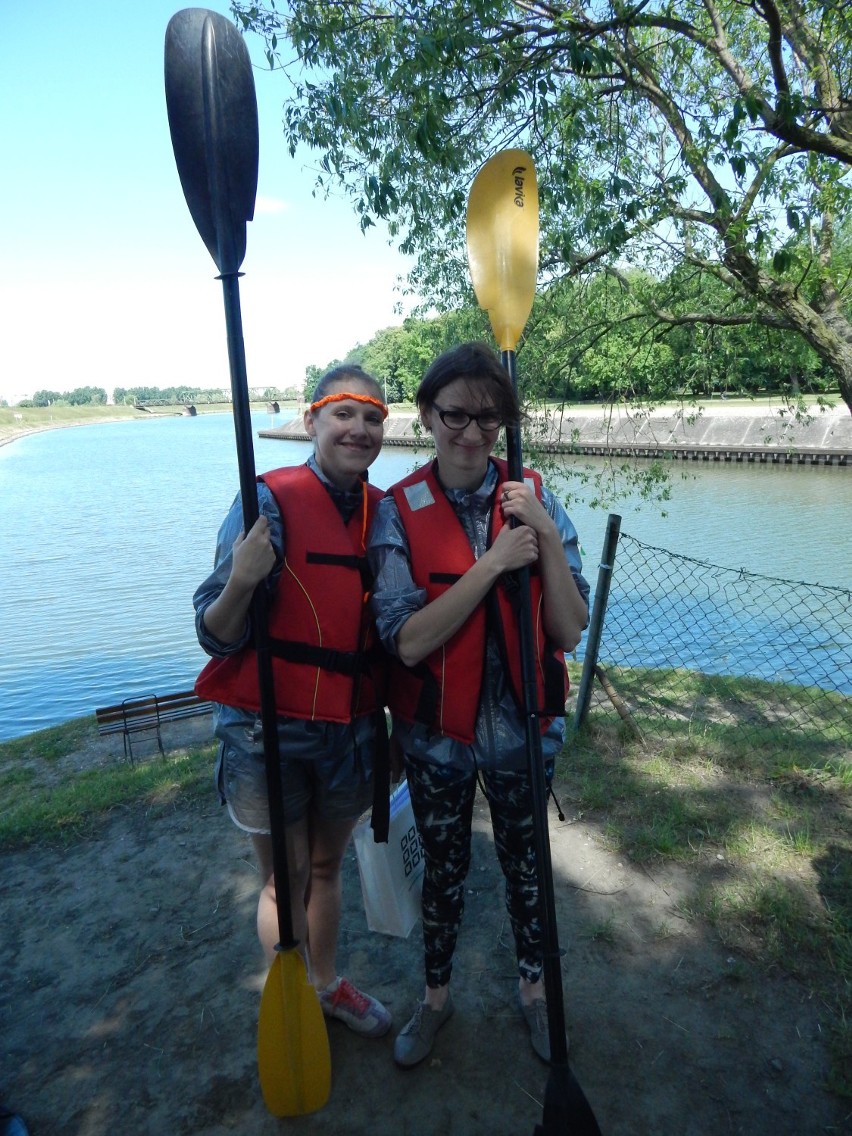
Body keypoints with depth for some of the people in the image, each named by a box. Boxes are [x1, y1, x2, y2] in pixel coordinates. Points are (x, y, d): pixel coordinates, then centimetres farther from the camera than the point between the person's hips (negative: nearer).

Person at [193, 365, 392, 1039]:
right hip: (270, 730, -4)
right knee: (287, 881, 13)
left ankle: (326, 984, 48)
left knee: (327, 865, 23)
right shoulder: (271, 501, -15)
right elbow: (218, 637, -16)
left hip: (352, 729, 5)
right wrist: (242, 580, -35)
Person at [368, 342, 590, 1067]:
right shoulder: (399, 512, -13)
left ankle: (533, 987, 51)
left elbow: (569, 632, -13)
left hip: (522, 726, 1)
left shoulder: (534, 501, -9)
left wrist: (546, 537, -25)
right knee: (443, 868, 21)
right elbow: (409, 641, -21)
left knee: (526, 862, 22)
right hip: (436, 731, -1)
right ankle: (437, 995, 49)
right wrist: (492, 563, -28)